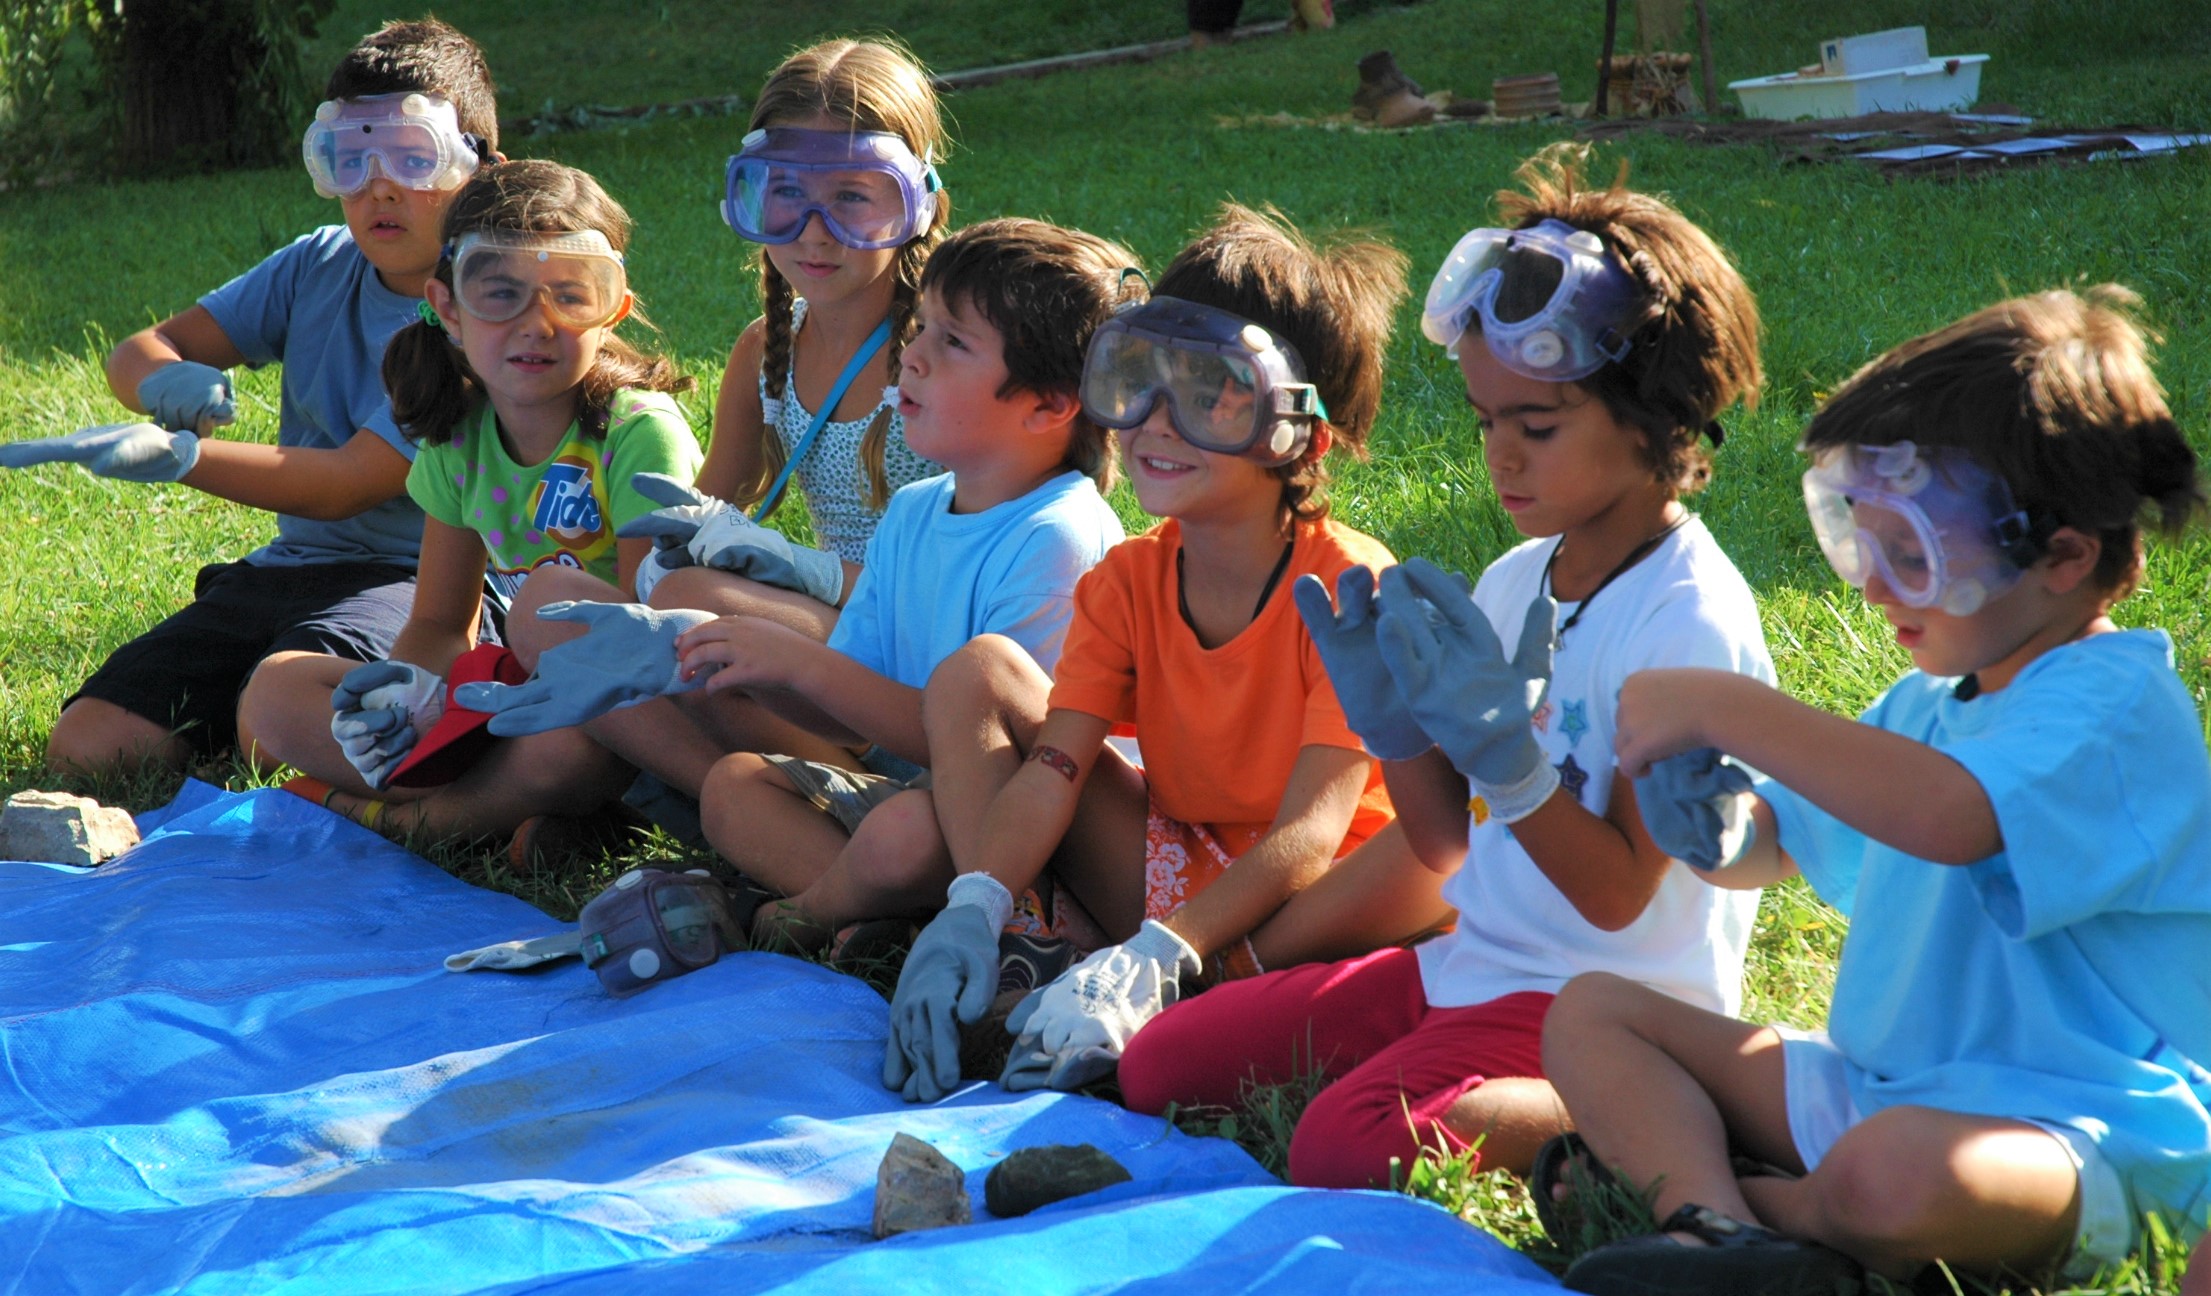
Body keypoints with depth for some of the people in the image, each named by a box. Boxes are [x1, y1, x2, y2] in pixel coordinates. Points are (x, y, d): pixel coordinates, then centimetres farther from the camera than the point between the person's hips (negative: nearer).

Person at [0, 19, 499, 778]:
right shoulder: (319, 266, 8)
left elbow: (349, 484, -18)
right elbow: (135, 353, 8)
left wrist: (178, 456, -30)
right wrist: (166, 383, -19)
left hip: (419, 581, -6)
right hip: (289, 567, 6)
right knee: (85, 749, -10)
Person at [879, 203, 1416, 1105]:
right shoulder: (1126, 584, 0)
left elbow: (1310, 829, -26)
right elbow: (1052, 768, -12)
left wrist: (1158, 954, -38)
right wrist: (972, 911, -32)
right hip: (1172, 872, 5)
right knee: (978, 672, -5)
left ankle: (1144, 996, -33)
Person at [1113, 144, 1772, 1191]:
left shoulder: (1691, 621, -16)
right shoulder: (1514, 583, 8)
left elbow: (1618, 895, -18)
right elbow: (1447, 849, 11)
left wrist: (1503, 748, -26)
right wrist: (1393, 719, -6)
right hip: (1470, 964, 9)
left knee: (1348, 1154, -31)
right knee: (1157, 1066, 4)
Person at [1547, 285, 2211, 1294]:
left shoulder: (2113, 700, -15)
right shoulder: (1928, 701, 15)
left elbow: (1948, 816, -35)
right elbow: (1769, 845, 22)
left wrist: (1723, 709, -28)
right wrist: (1716, 832, -4)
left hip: (2064, 1131, -9)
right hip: (1870, 1083, 10)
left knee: (1894, 1173, -43)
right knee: (1590, 1012, 3)